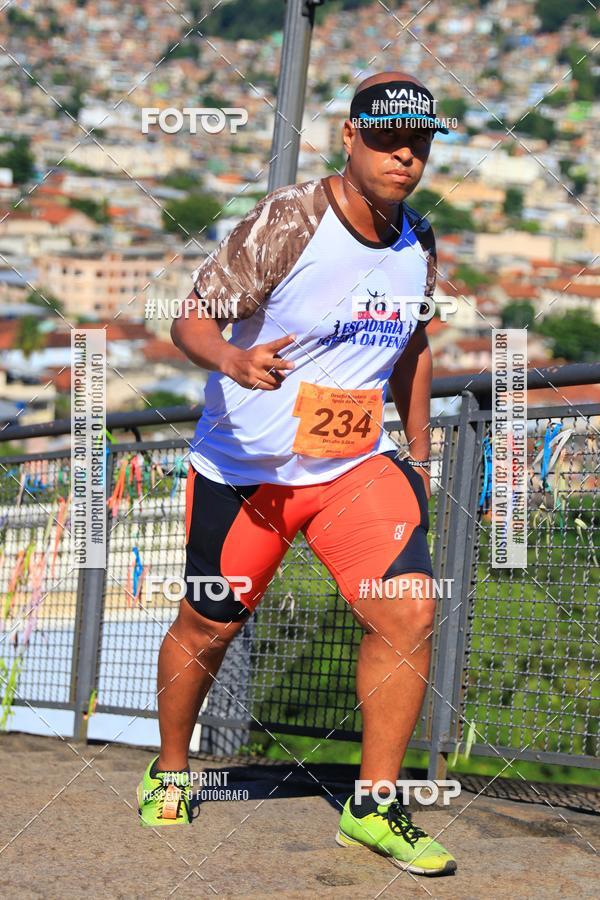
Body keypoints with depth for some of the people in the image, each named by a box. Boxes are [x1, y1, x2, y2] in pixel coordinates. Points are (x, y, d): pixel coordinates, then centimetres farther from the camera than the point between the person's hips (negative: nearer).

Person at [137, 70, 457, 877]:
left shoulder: (419, 243, 1)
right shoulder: (286, 222, -18)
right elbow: (192, 319, -17)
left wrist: (418, 459, 18)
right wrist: (234, 360, -39)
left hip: (357, 467, 4)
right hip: (242, 468, -4)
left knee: (409, 612, -12)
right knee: (208, 628, 9)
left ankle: (374, 807, 0)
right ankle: (170, 772, 36)